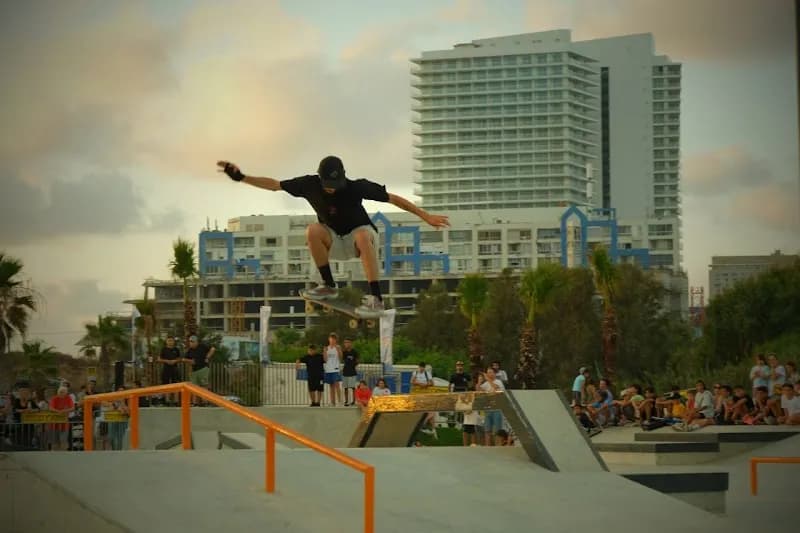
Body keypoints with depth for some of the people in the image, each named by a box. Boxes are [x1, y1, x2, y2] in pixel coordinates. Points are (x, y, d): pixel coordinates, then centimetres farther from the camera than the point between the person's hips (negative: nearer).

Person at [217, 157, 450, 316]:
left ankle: (376, 299, -41)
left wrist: (426, 216, -19)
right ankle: (328, 286, -13)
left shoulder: (356, 187, -22)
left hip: (359, 235, -3)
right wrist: (241, 177, -12)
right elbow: (274, 185, -5)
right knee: (313, 231, -29)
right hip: (334, 242, 3)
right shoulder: (310, 185, -15)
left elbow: (393, 198, -17)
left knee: (364, 235, -39)